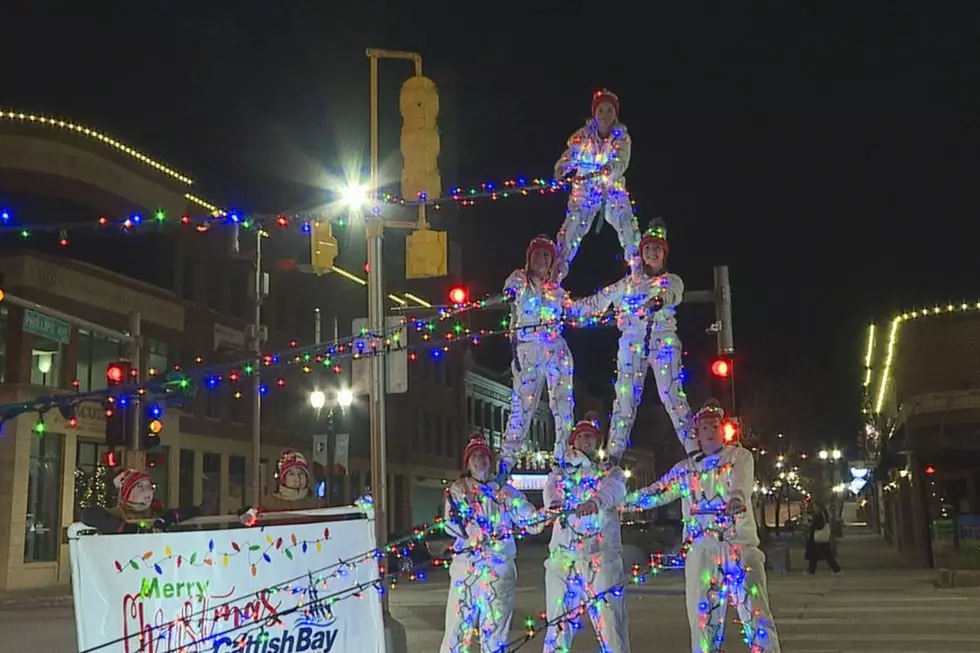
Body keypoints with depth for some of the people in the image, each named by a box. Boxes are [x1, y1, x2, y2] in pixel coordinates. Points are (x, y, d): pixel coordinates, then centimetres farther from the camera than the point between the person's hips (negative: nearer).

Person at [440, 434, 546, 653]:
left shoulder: (505, 491, 9)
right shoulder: (458, 490, 8)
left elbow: (530, 519, 0)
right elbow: (450, 526, -3)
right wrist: (456, 520, -22)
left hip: (500, 567, 1)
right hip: (466, 567, -1)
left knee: (495, 629, 4)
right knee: (458, 627, -5)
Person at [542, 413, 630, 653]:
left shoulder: (611, 472, 15)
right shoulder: (559, 473, 20)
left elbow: (613, 488, -10)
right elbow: (551, 491, -4)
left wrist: (595, 500, -35)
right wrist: (555, 503, -30)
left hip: (602, 555, -2)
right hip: (563, 555, 2)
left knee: (610, 620, -10)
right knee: (558, 624, 2)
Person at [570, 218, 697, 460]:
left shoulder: (673, 281, 10)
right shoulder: (629, 282, 17)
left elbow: (671, 295, -14)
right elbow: (598, 301, 20)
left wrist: (659, 300, -38)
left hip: (664, 341, -2)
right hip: (632, 342, 2)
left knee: (672, 396, -12)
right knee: (625, 398, -3)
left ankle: (693, 449, -13)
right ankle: (613, 454, -4)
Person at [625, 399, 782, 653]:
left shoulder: (740, 457, 5)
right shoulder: (687, 467, 15)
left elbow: (740, 483, -16)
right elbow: (656, 493, 19)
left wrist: (736, 499, -37)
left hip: (740, 546, -3)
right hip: (701, 550, 3)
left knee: (756, 614, -10)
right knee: (703, 616, 3)